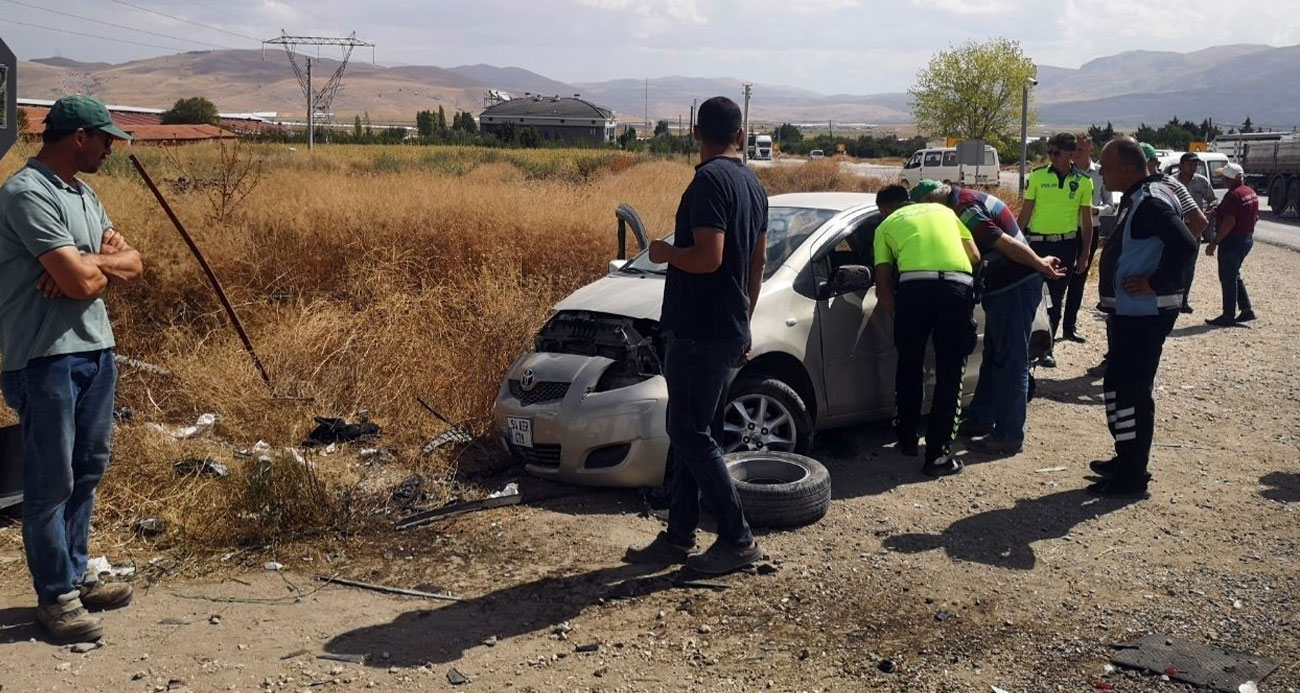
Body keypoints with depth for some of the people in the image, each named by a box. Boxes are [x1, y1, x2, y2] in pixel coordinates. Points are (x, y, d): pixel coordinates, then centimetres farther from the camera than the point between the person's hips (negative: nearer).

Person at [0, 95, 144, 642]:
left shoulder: (83, 194, 14)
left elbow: (133, 264, 11)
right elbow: (81, 281, -22)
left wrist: (90, 263, -10)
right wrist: (107, 261, 1)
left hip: (95, 348, 9)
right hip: (47, 356, -9)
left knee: (88, 470, 16)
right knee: (51, 482, 0)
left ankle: (75, 575, 28)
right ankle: (55, 596, 11)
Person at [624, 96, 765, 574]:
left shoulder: (710, 179, -16)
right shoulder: (752, 184, 14)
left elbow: (709, 257, -25)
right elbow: (758, 261, 19)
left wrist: (664, 253, -7)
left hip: (698, 332, -10)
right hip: (730, 330, 10)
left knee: (692, 436, -3)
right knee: (693, 433, 13)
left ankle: (738, 540, 3)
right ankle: (678, 538, 20)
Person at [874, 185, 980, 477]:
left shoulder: (886, 226, 24)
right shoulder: (942, 210, 31)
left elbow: (882, 287, 15)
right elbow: (975, 257, 23)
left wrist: (898, 315, 26)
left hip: (915, 285, -1)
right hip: (958, 285, 1)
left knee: (909, 367, 19)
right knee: (949, 375, 7)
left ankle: (907, 439, 31)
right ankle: (937, 454, 6)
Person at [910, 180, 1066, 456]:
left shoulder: (964, 210, -19)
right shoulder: (966, 198, 14)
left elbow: (1004, 242, -21)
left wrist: (1039, 265, -14)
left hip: (1015, 288, -11)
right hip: (1004, 287, 11)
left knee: (1010, 362, -4)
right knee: (993, 358, 18)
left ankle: (1009, 437, 2)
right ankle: (981, 419, 30)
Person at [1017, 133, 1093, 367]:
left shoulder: (1083, 181, 2)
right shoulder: (1037, 176, 0)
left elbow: (1086, 220, 7)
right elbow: (1025, 212, 3)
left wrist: (1084, 255, 5)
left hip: (1066, 245, 1)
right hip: (1037, 242, -1)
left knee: (1056, 299, 7)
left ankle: (1047, 349, 16)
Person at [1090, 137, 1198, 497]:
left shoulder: (1150, 201, -19)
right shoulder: (1137, 197, 13)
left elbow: (1185, 245, -29)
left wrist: (1154, 284, -23)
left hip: (1145, 314, -11)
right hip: (1131, 311, 11)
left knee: (1129, 389, -6)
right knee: (1122, 386, 18)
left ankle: (1131, 477, 2)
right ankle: (1127, 461, 31)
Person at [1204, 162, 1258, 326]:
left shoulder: (1233, 195, -21)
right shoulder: (1251, 193, 10)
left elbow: (1229, 222, -27)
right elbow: (1255, 217, 18)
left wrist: (1214, 243, -24)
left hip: (1232, 241, -10)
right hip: (1247, 238, 10)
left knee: (1228, 278, -1)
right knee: (1234, 276, 20)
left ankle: (1228, 316, 4)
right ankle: (1247, 310, 21)